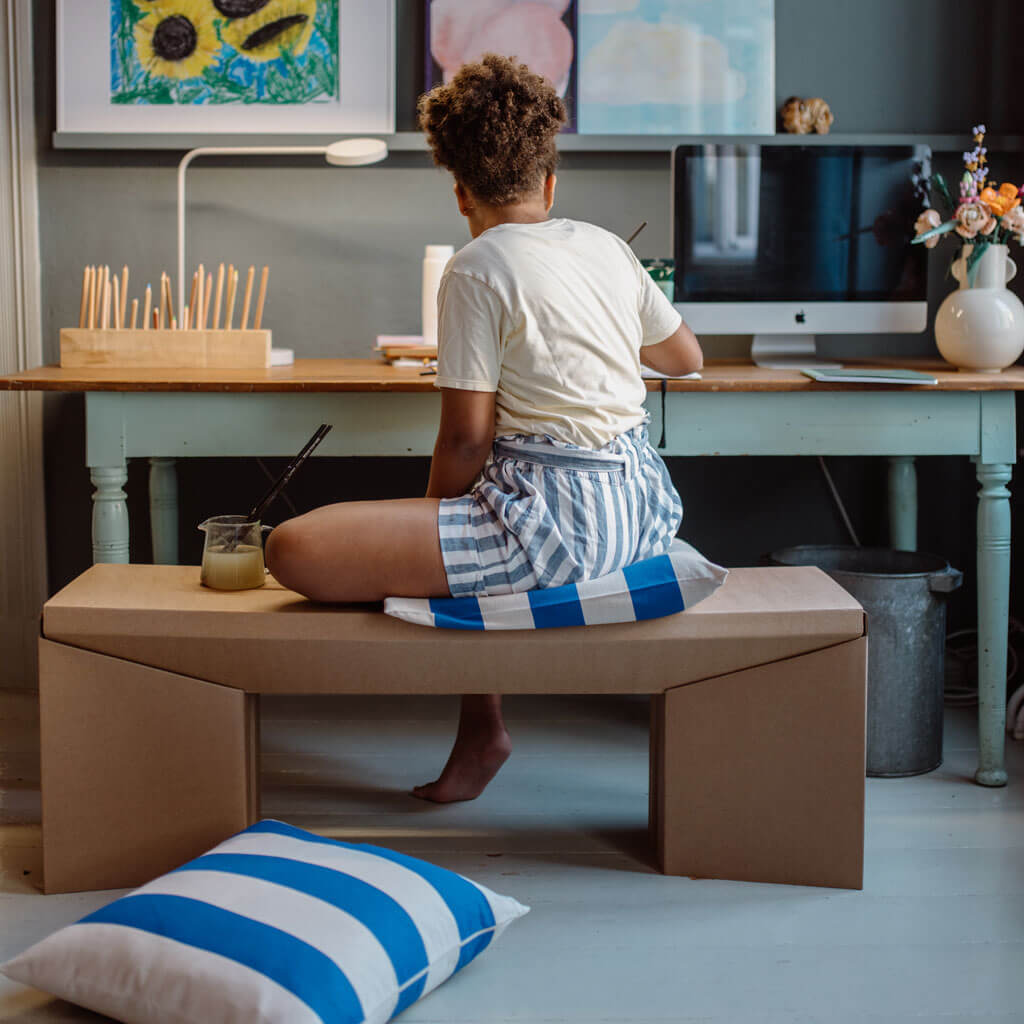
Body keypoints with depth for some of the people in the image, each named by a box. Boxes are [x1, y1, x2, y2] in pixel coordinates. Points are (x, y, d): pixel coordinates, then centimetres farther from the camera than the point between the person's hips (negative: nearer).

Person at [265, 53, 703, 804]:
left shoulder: (478, 270, -8)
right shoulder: (606, 245, 12)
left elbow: (467, 439, -10)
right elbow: (687, 357, 28)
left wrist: (429, 530, 7)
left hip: (559, 518, -9)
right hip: (643, 507, 9)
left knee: (294, 550, -14)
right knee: (470, 528, 37)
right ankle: (480, 729, 28)